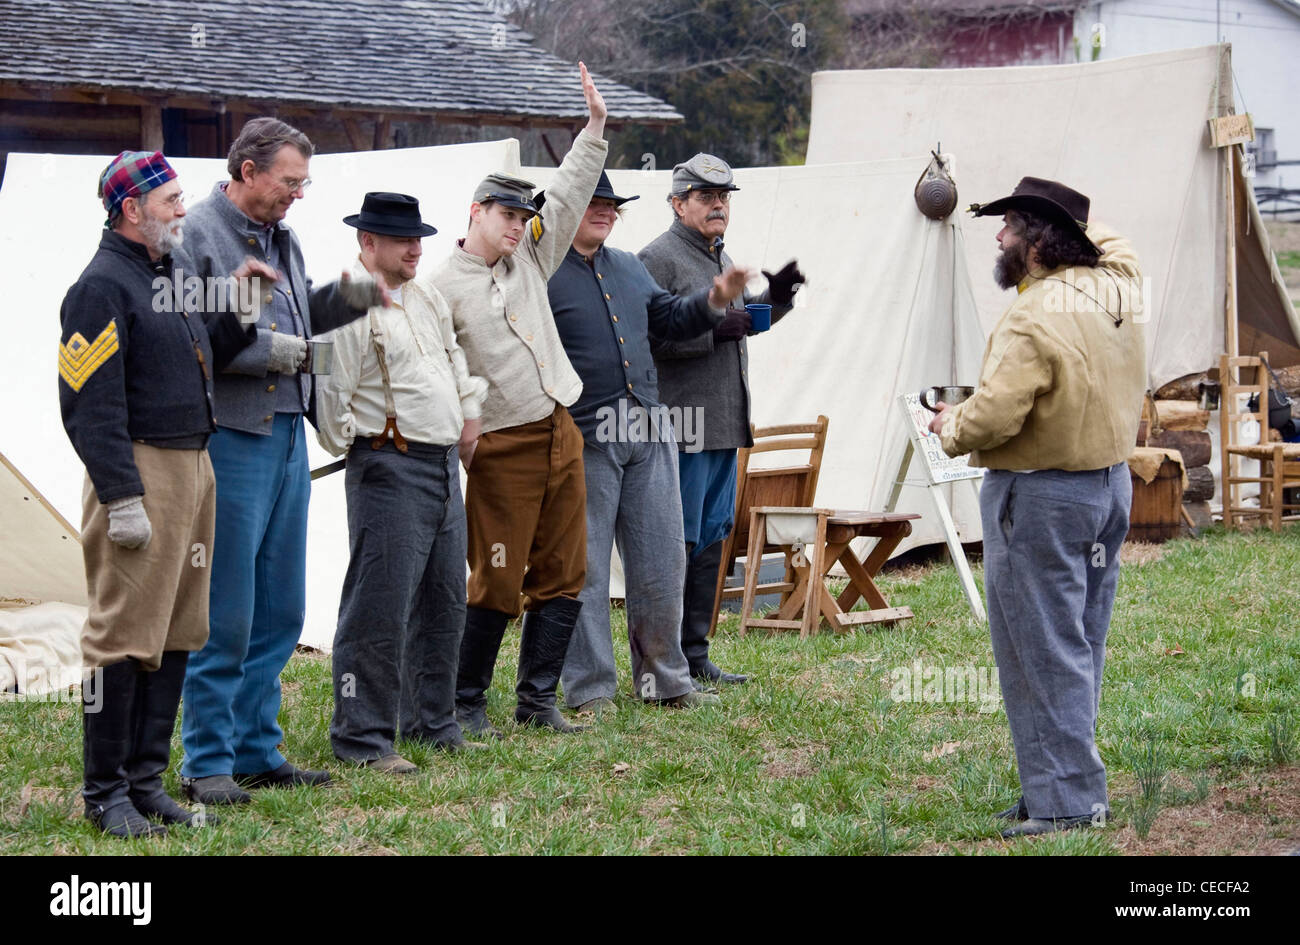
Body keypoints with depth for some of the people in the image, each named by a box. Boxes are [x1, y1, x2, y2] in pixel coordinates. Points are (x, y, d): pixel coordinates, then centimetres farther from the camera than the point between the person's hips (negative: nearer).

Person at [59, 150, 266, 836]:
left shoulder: (172, 275, 17)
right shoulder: (102, 286, -11)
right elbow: (91, 404, -16)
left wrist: (237, 309, 8)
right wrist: (120, 498, -21)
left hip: (194, 468, 9)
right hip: (140, 472, -9)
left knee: (177, 632, 12)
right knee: (125, 634, -6)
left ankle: (145, 780, 20)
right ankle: (104, 792, 2)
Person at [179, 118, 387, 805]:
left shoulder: (279, 237, 16)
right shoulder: (196, 235, -11)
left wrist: (344, 297, 9)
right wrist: (268, 351, -17)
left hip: (287, 434, 9)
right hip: (230, 438, -9)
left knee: (279, 609, 13)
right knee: (225, 614, -4)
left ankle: (256, 749, 23)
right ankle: (206, 763, 4)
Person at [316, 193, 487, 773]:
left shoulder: (430, 304, 16)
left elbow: (457, 368, 30)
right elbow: (331, 395, -15)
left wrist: (465, 418, 20)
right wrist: (353, 448, -7)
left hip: (445, 465, 9)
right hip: (390, 468, -9)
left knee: (444, 601, 13)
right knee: (379, 607, -8)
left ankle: (433, 722, 24)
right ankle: (362, 737, -2)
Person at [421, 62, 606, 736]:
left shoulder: (529, 261, 13)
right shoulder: (438, 287, -5)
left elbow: (568, 198, 12)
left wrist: (595, 126, 5)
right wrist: (456, 431, -14)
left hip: (562, 434, 7)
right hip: (503, 448, -7)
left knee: (562, 578, 7)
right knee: (496, 584, -4)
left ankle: (537, 701, 16)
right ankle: (465, 704, 8)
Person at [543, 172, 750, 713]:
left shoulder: (629, 268, 17)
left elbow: (669, 320, 26)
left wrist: (714, 302, 8)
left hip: (648, 434, 7)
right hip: (584, 440, -7)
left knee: (662, 563, 10)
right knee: (583, 568, 1)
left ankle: (664, 679, 21)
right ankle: (590, 689, 9)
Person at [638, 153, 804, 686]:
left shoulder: (720, 258, 20)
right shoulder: (658, 258, -9)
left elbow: (740, 321, 32)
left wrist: (775, 298, 13)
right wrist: (712, 328, -22)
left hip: (724, 423, 9)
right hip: (681, 423, -9)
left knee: (713, 536, 13)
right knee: (677, 542, -7)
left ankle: (694, 654, 21)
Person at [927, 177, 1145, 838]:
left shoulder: (1033, 320, -23)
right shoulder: (1118, 286, 2)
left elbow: (993, 417, -26)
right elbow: (1114, 245, 27)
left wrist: (951, 428, -7)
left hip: (1040, 498, -9)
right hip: (1110, 484, 9)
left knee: (1040, 652, -2)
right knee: (1080, 646, 14)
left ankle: (1063, 800, 0)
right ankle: (1077, 783, 20)